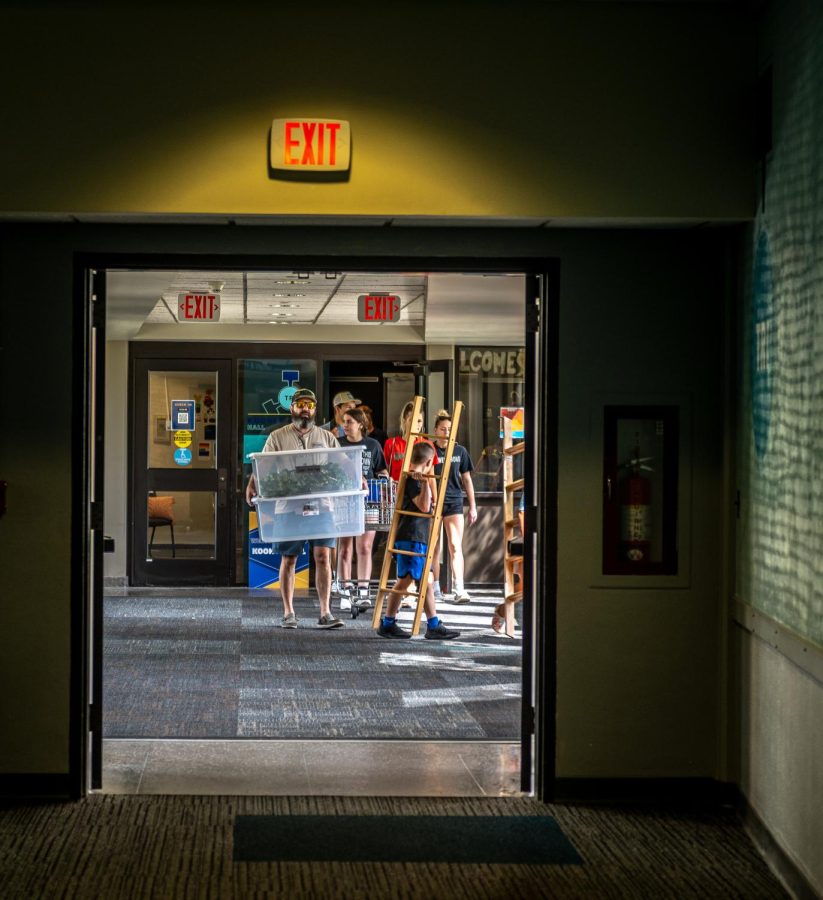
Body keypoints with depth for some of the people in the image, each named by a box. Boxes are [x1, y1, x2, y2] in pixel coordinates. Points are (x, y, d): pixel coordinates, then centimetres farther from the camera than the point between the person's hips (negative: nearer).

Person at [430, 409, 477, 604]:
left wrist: (472, 506, 11)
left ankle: (459, 590, -16)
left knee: (455, 546, -9)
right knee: (434, 548, 6)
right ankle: (435, 589, 16)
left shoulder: (460, 451, 7)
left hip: (454, 502, 1)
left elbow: (467, 480, 12)